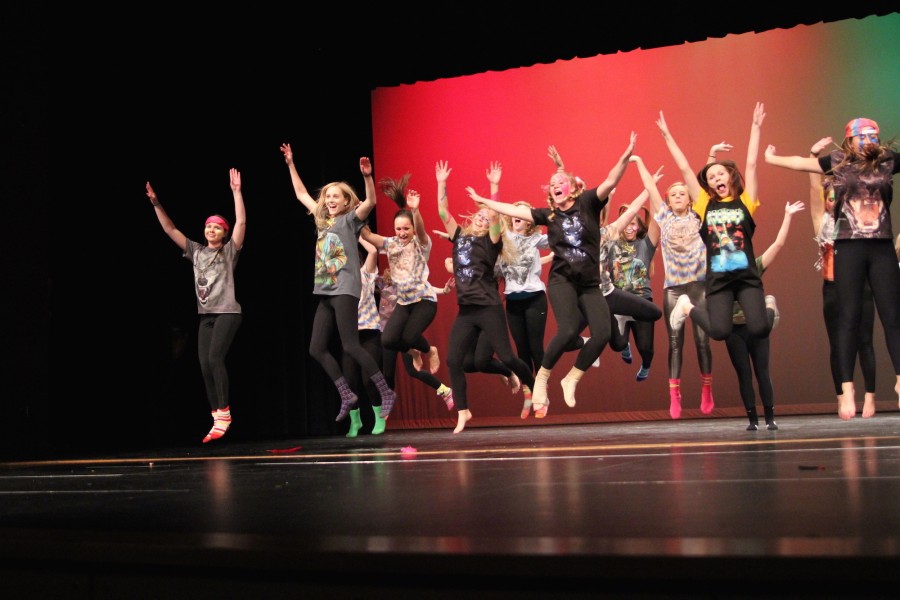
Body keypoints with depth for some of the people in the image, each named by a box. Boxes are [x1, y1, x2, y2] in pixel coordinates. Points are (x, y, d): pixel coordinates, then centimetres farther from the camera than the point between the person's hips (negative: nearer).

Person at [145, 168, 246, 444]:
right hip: (206, 315, 6)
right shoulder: (196, 251, 14)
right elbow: (170, 229, 13)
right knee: (205, 366, -2)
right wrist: (156, 203, 4)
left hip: (227, 312, -6)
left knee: (215, 359, -19)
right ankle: (218, 420, 1)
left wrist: (236, 191, -15)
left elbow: (241, 222, -10)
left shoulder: (229, 250, 2)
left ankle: (224, 412, -10)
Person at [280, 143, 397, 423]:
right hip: (325, 292, 8)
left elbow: (370, 201, -18)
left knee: (350, 346, -14)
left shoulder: (351, 219, 0)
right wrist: (291, 164, 25)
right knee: (317, 349, 2)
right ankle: (347, 396, 9)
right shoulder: (322, 220, 17)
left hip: (345, 290, -8)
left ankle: (386, 393, -6)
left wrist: (367, 176, -32)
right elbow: (301, 194, 27)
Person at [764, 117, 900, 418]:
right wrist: (772, 159, 5)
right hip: (849, 247, -2)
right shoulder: (838, 161, 5)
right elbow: (801, 163, 6)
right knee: (849, 317, -2)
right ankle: (847, 389, -1)